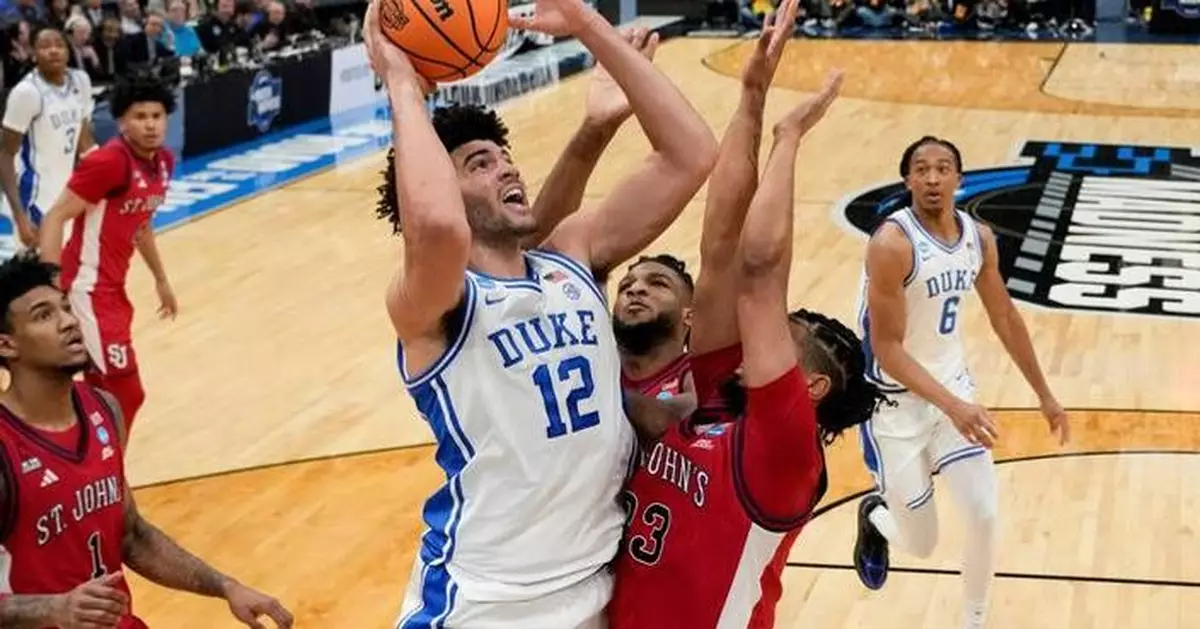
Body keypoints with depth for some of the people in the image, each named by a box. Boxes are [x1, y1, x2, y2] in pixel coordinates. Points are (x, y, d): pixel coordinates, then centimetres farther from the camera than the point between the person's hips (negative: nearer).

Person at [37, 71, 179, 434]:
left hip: (113, 288, 9)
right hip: (88, 289, -9)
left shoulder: (163, 162, 6)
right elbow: (54, 219, -21)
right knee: (126, 393, -8)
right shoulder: (108, 162, -21)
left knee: (104, 389, 20)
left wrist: (161, 280, 30)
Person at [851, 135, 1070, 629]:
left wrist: (1044, 394, 16)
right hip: (895, 402, -5)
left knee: (984, 517, -5)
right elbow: (887, 348, -25)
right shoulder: (892, 244, -25)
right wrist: (952, 406, -33)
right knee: (921, 545, 3)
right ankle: (875, 517, 40)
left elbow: (1005, 317, 12)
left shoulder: (979, 238, -3)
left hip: (953, 385, 5)